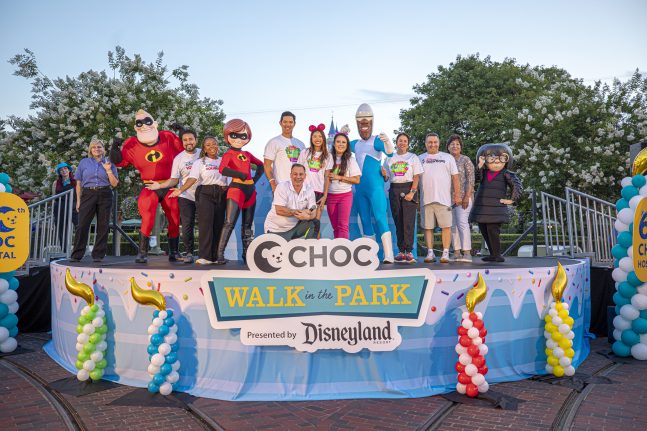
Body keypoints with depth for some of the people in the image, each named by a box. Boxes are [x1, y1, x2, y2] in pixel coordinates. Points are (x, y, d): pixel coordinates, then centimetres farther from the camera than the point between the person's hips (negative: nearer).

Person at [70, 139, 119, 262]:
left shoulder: (109, 163, 11)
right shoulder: (84, 162, 11)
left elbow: (114, 184, 4)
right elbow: (79, 183, 10)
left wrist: (108, 170, -8)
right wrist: (78, 200, 4)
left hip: (104, 196, 0)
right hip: (88, 195, 0)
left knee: (103, 225, -1)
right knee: (83, 225, -6)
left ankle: (98, 255, 6)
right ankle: (76, 255, -1)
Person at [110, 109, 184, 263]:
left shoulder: (168, 137, -4)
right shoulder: (132, 144, -3)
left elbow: (183, 151, 8)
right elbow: (118, 161, 4)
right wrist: (115, 148, -13)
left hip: (169, 186, 2)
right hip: (149, 187, -2)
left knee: (175, 219, 8)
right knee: (148, 218, -22)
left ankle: (174, 252, 25)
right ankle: (142, 252, -11)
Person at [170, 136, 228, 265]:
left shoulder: (224, 161, 15)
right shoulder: (199, 162, 6)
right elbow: (193, 178, -9)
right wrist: (181, 190, -23)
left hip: (221, 195, 3)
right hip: (205, 193, -3)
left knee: (218, 225, 2)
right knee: (206, 223, -13)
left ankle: (215, 256, 8)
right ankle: (204, 256, -13)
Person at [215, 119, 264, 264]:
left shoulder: (247, 154, 15)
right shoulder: (229, 154, -2)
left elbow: (260, 165, 27)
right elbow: (222, 169, -20)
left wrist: (256, 178, 11)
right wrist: (241, 175, -13)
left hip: (250, 190, 7)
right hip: (236, 188, -7)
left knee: (247, 225, 10)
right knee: (229, 222, -14)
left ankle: (246, 254, 16)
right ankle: (219, 255, -13)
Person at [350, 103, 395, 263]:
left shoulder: (376, 141, -4)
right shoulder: (355, 144, 14)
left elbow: (389, 152, -21)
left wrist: (387, 141, -42)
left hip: (375, 187, -7)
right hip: (360, 188, 7)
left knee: (380, 219, -15)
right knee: (365, 221, 10)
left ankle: (388, 255, -19)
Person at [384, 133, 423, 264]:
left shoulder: (413, 157, 7)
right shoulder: (390, 158, 15)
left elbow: (416, 177, 0)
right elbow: (386, 177, 15)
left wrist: (412, 192, -12)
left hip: (409, 188, -3)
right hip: (394, 190, 3)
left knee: (408, 221, -8)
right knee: (398, 221, 2)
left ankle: (409, 251, -7)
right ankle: (401, 251, 5)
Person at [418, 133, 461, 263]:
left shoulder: (448, 157, 12)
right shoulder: (420, 159, 15)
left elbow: (455, 177, 9)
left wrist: (457, 195, 2)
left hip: (443, 198, -1)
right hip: (426, 199, 2)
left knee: (446, 226, -5)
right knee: (428, 227, 3)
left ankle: (445, 253, -1)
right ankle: (430, 253, 9)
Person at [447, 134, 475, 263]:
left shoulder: (465, 160, -1)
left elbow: (470, 179, -8)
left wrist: (467, 197, -16)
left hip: (462, 197, -5)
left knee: (462, 223, -13)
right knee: (453, 225, 6)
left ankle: (467, 253, -12)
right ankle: (456, 253, 11)